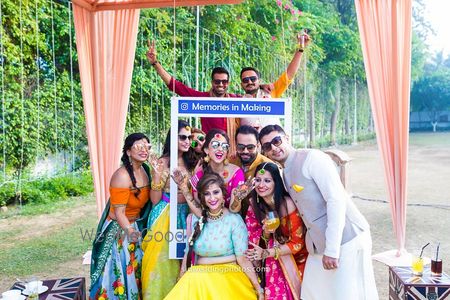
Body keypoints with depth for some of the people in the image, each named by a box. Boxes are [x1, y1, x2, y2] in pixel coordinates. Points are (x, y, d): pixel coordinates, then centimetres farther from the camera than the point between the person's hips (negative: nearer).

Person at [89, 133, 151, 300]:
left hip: (133, 226, 8)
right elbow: (119, 213, -25)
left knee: (134, 271, 18)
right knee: (119, 273, 2)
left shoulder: (144, 170, 0)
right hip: (117, 230, -7)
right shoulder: (122, 176, -23)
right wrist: (130, 231, -34)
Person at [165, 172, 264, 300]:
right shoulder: (195, 218, 5)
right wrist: (181, 279, 9)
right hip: (198, 277, 3)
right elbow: (188, 252, 12)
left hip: (228, 276, -2)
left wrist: (259, 289, -9)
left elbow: (243, 259, -6)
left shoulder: (234, 220, -6)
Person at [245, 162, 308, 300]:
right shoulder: (255, 204, -8)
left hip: (297, 259, -3)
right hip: (275, 262, 3)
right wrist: (265, 232, -25)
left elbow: (297, 243, -16)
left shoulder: (287, 204, -22)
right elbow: (253, 240, -5)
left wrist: (266, 253, -21)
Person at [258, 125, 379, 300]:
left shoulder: (312, 157, -12)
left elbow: (336, 199, -19)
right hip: (318, 245, 8)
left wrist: (331, 250, -20)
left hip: (346, 240, -8)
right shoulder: (285, 174, 13)